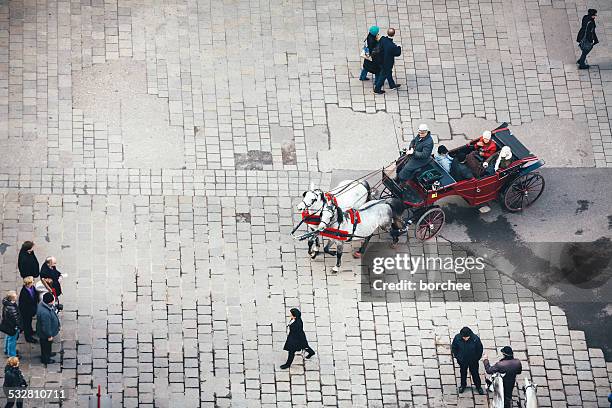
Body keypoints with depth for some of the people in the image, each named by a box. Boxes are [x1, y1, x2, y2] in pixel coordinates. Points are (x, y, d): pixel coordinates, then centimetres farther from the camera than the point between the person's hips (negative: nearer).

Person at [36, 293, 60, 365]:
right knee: (46, 345, 17)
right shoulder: (45, 313, -44)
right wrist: (49, 336, -17)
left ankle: (48, 353, 57)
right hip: (45, 334, -9)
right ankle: (45, 359, 40)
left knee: (48, 345, 33)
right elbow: (46, 327, -32)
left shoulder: (42, 304, -13)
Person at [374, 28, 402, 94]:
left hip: (382, 60, 7)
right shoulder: (392, 46, -35)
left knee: (389, 72, 28)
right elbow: (398, 53, -20)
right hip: (387, 63, -7)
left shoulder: (383, 39, -19)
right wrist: (398, 48, -1)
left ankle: (392, 85, 49)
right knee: (383, 75, 14)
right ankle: (377, 89, 29)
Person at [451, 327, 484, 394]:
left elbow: (480, 349, -11)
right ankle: (463, 385, 47)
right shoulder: (457, 338, -26)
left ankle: (478, 386, 39)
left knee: (475, 373, 17)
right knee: (463, 373, 23)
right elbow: (453, 347, -5)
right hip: (462, 360, 1)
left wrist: (477, 358, -5)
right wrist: (457, 356, -4)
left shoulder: (475, 339, -29)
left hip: (473, 361, -1)